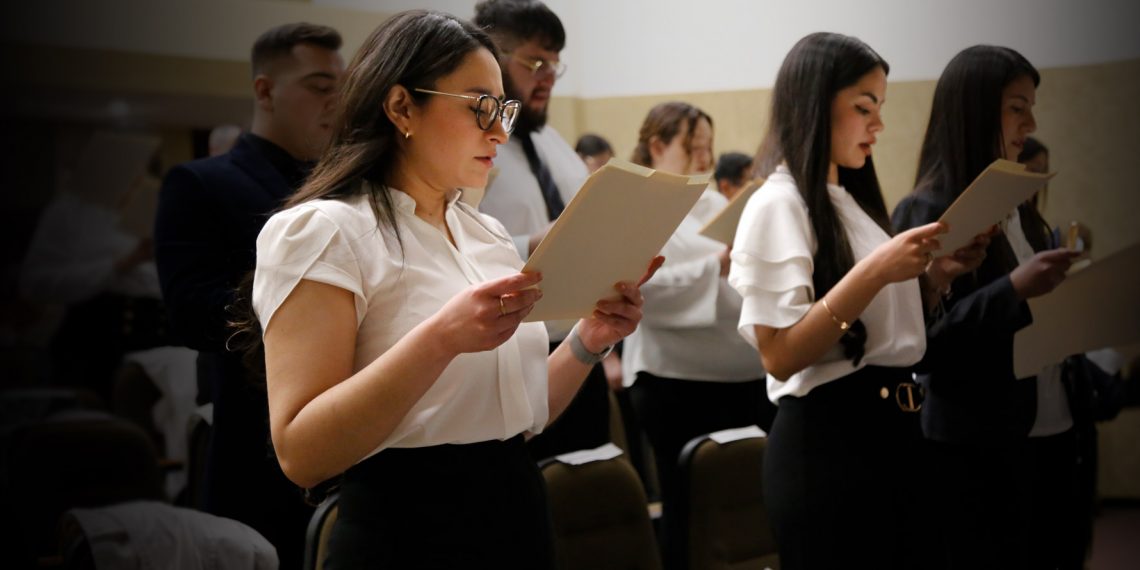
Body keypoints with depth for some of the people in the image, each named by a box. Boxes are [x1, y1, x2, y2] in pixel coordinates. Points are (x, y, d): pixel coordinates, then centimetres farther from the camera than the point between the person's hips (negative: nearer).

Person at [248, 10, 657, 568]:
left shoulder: (488, 233, 10)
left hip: (519, 519, 7)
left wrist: (588, 341, -4)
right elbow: (300, 453, -20)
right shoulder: (324, 230, -12)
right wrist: (441, 339, -29)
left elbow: (521, 413, 13)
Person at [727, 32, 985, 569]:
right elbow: (779, 355, -20)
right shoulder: (778, 205, -12)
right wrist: (874, 271, -25)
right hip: (827, 440, -9)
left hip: (893, 429, 9)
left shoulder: (853, 200, 14)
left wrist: (934, 275, 3)